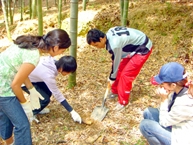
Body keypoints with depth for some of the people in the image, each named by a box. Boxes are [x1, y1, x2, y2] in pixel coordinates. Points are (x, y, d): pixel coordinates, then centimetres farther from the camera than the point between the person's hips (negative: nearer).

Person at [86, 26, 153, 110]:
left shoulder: (114, 44, -33)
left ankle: (123, 102, 8)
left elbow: (116, 62, -18)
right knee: (120, 69, 14)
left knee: (125, 75, -7)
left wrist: (112, 78, -2)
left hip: (143, 48, -9)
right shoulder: (109, 34, -6)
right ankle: (115, 91, 35)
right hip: (135, 45, 9)